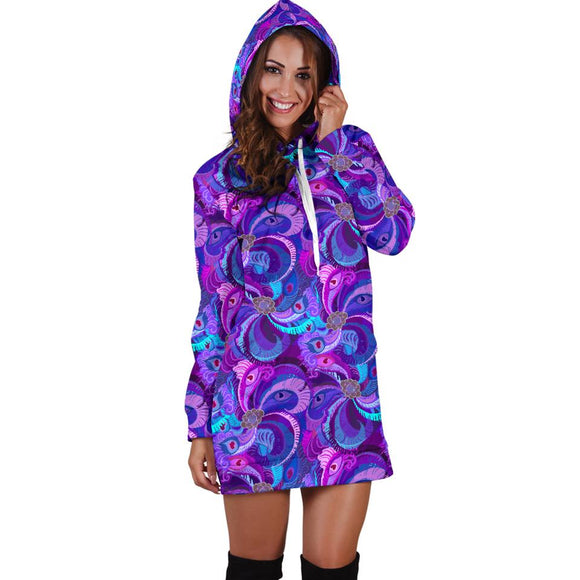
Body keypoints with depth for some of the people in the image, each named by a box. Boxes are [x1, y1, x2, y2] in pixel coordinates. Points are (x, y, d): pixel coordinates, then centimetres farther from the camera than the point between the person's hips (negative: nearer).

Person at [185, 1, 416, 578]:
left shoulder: (350, 147, 8)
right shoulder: (218, 178, 5)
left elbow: (396, 233, -9)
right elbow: (212, 303, 6)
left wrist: (332, 143, -7)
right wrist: (199, 425, 4)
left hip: (345, 392, 1)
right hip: (253, 396, 0)